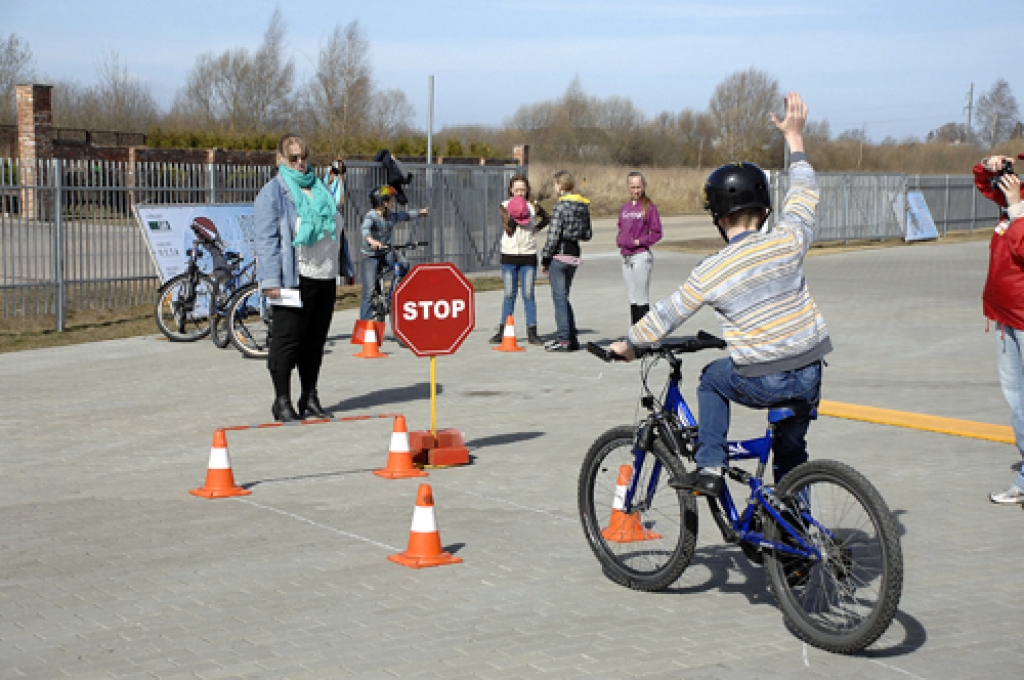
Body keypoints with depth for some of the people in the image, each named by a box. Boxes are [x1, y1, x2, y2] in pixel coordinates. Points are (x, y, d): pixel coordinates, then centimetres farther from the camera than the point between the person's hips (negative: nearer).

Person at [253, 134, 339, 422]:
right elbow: (266, 239, -9)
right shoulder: (273, 192, -3)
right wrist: (270, 280, -16)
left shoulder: (319, 189, 18)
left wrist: (336, 267, 20)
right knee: (287, 339, -3)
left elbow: (333, 230, 26)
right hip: (293, 279, -7)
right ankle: (282, 401, 4)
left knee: (315, 340, 10)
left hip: (324, 277, 7)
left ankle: (310, 398, 19)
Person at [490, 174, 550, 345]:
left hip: (528, 255, 0)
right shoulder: (505, 206, 2)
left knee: (528, 294, 0)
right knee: (509, 295, 5)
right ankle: (503, 331, 10)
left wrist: (535, 228, 5)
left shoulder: (533, 207, 2)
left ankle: (532, 332, 3)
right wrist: (513, 215, -19)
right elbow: (509, 230, -7)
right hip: (509, 255, 0)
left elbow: (546, 219, 20)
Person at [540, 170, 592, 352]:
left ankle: (564, 340, -4)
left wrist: (545, 259, -8)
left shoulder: (560, 206, -14)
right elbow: (587, 234, 12)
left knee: (559, 297, -3)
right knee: (563, 297, 17)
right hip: (575, 253, 8)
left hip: (560, 254, -8)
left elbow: (553, 236, -16)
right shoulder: (584, 206, 9)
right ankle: (572, 338, 18)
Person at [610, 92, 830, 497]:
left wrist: (628, 345, 19)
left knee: (712, 380, 29)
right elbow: (804, 193, 15)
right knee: (791, 451, 25)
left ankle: (709, 469, 19)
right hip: (809, 378, 3)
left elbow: (666, 317, 2)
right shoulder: (789, 240, -4)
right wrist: (794, 136, 26)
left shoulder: (710, 273, -9)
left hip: (759, 383, -3)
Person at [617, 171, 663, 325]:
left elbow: (656, 233, -7)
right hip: (626, 257, 7)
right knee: (632, 299, 12)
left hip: (641, 256, -7)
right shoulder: (625, 207, 13)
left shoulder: (649, 207, -6)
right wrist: (619, 241, 1)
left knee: (642, 299, -5)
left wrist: (639, 241, -15)